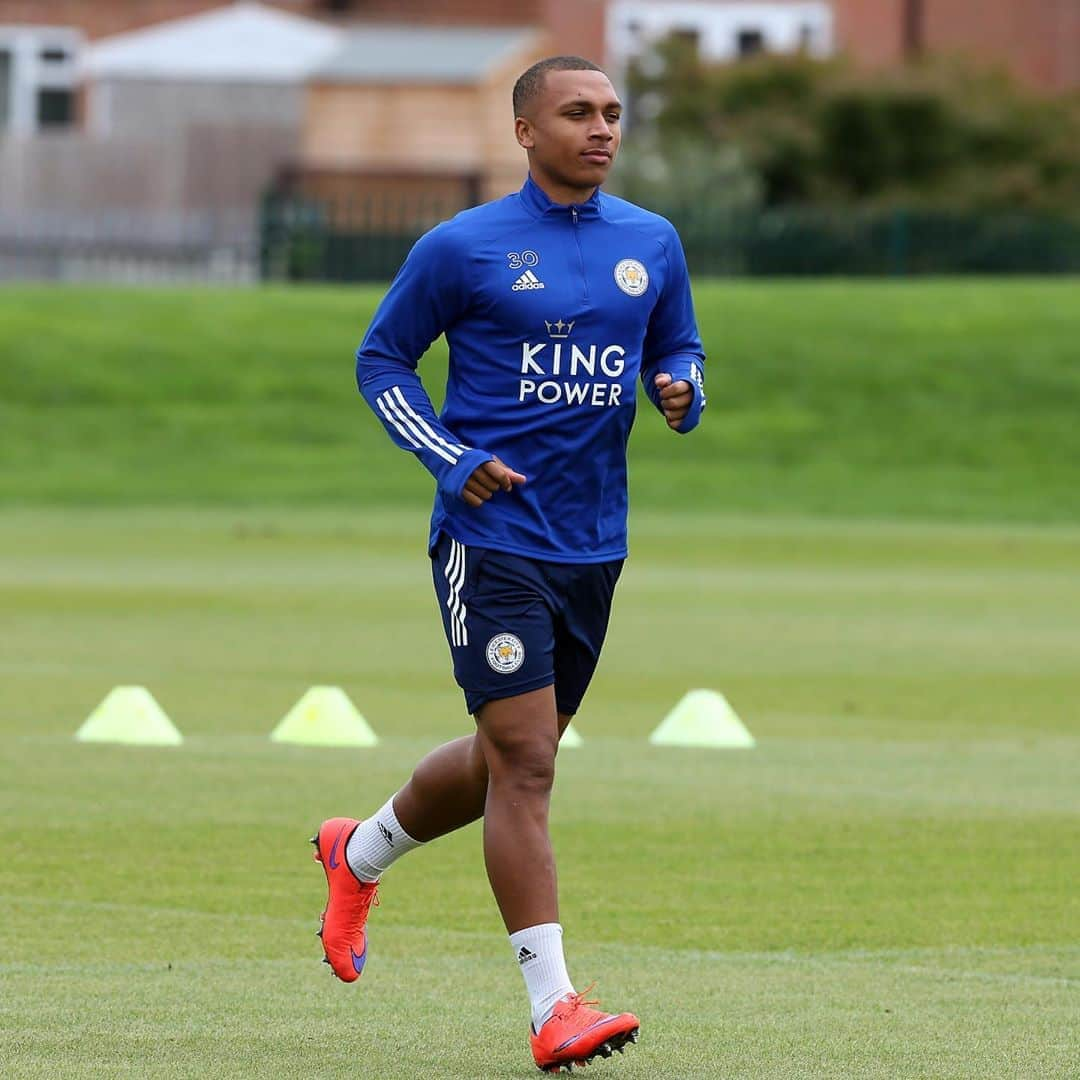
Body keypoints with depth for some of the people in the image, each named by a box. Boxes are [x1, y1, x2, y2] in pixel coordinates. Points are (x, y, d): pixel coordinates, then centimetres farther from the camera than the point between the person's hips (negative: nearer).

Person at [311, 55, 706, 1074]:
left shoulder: (653, 245, 9)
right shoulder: (463, 247, -4)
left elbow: (677, 353, 20)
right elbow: (380, 358, 5)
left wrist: (681, 391, -4)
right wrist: (451, 459, -9)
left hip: (592, 547, 6)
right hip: (492, 538, -6)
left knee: (506, 759, 16)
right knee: (525, 760, -13)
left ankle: (359, 854, 44)